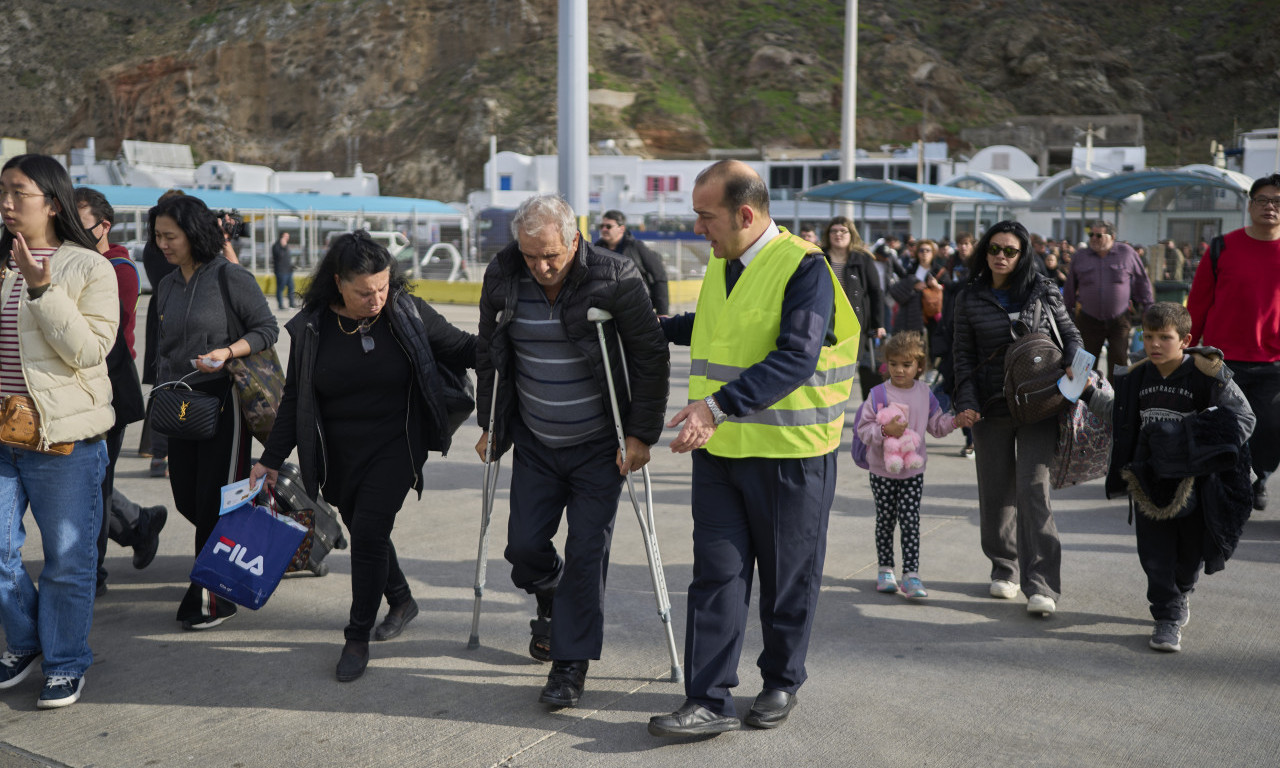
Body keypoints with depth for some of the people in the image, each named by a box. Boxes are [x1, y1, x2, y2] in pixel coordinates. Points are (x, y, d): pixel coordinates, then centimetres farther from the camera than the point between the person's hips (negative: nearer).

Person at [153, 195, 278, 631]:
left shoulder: (230, 277, -7)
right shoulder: (166, 286, 13)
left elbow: (267, 329, -6)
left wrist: (227, 353, -21)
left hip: (223, 398, -7)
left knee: (215, 500, -5)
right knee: (186, 499, 8)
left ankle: (212, 597, 3)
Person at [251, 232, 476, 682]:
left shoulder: (408, 313, -9)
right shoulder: (311, 327, -5)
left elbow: (460, 350, 3)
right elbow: (295, 397, 4)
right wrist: (272, 459, 5)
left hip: (395, 446, -3)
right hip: (339, 455, 3)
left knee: (369, 529, -13)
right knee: (362, 529, 14)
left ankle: (358, 637, 2)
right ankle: (401, 599, 40)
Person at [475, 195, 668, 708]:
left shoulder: (615, 279, -18)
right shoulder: (502, 279, -6)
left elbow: (651, 357, -11)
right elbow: (489, 354, 9)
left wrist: (641, 435, -12)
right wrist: (489, 425, 12)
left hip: (599, 445, -4)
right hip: (535, 442, 4)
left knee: (586, 552, -3)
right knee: (524, 544, 5)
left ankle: (571, 664, 8)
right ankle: (551, 604, 38)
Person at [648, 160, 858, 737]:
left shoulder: (804, 267, -15)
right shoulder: (720, 264, 11)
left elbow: (796, 359, -27)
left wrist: (719, 405, -36)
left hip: (789, 451, -6)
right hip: (719, 448, 6)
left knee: (788, 579, 10)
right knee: (717, 573, 2)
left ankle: (782, 684, 29)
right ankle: (709, 702, 6)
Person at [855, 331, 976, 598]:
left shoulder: (925, 393, 2)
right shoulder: (879, 394, -11)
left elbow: (936, 425, 11)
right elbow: (863, 428, -10)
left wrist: (956, 421, -4)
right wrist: (884, 430, -26)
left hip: (913, 469, 2)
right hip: (883, 470, -2)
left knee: (910, 522, -3)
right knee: (885, 521, 9)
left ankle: (911, 575, 0)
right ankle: (885, 570, 24)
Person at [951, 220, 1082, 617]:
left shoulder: (1043, 291, 4)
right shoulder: (970, 299, 5)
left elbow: (1070, 334, 11)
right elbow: (964, 354, 6)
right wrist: (967, 401, -5)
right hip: (991, 407, 2)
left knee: (1033, 490, -10)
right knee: (996, 491, 8)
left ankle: (1041, 585, -9)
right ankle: (1004, 569, 28)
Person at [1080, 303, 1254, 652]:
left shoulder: (1207, 374, -11)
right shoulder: (1137, 378, 4)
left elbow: (1244, 417, -5)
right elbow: (1119, 413, 23)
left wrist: (1211, 448, -18)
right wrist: (1089, 392, 13)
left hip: (1193, 480, -3)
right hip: (1150, 479, 3)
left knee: (1192, 550, 12)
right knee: (1155, 554, 1)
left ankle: (1181, 590, 42)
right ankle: (1167, 618, 13)